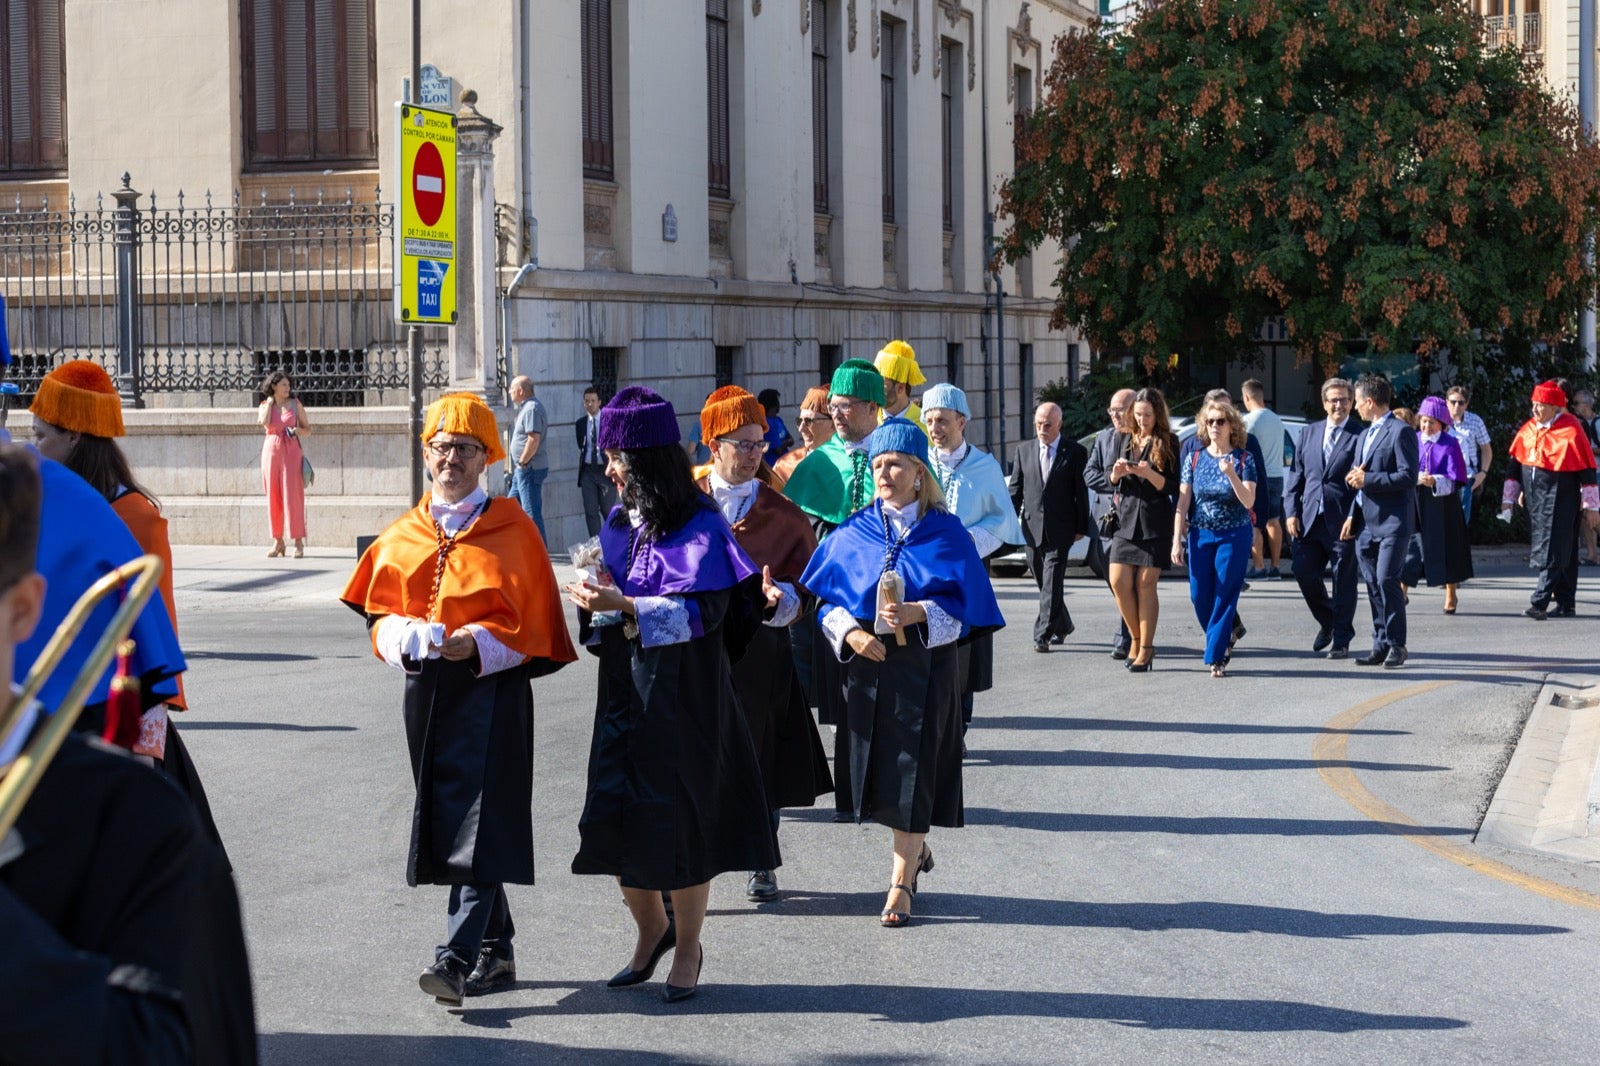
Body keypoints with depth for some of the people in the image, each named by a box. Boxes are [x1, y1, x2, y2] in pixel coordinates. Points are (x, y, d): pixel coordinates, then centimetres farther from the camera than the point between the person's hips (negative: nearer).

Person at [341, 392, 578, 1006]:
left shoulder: (510, 529, -1)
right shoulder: (404, 535, 13)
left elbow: (528, 620, -3)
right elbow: (382, 611, 13)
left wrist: (475, 643, -19)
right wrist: (404, 637, -9)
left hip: (490, 686, -5)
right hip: (426, 688, 6)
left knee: (479, 821, -13)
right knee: (446, 818, 10)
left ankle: (457, 958, -20)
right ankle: (496, 950, 22)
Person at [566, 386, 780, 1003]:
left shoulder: (699, 526, -11)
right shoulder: (619, 524, 10)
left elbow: (703, 609, -20)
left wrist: (627, 605, -29)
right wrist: (597, 600, -5)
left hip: (683, 698, -6)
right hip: (625, 694, 6)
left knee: (680, 825, 1)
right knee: (613, 824, 4)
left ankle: (687, 949, 18)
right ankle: (652, 931, 27)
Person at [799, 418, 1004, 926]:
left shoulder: (945, 533, -2)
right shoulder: (853, 533, 6)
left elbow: (963, 603, -5)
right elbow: (829, 599, 7)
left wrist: (919, 613, -22)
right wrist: (850, 633, -12)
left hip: (924, 666, -3)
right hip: (867, 662, 3)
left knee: (913, 772, -5)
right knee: (880, 769, 8)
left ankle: (902, 880, 1)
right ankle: (916, 848, 33)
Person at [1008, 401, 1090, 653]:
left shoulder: (1075, 452, 1)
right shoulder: (1024, 450, 10)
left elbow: (1082, 492, 1)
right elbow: (1015, 490, 11)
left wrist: (1081, 527, -3)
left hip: (1060, 528, -4)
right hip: (1033, 526, 4)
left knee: (1051, 582, -11)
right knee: (1044, 582, 12)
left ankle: (1043, 635, -14)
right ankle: (1063, 626, 30)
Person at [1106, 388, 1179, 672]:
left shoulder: (1167, 442, -1)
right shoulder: (1127, 440, 12)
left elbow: (1172, 487, -6)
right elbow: (1113, 481, 16)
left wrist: (1148, 473, -21)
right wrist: (1117, 472, -6)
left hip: (1155, 522, -4)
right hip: (1125, 520, 4)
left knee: (1146, 584, -3)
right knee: (1119, 582, -4)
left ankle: (1145, 648, 6)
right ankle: (1136, 639, 14)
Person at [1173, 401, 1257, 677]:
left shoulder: (1243, 459, -4)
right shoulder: (1195, 459, 3)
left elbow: (1249, 501, -11)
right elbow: (1182, 502, 3)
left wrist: (1231, 473, -25)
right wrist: (1177, 541, -2)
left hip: (1234, 536, -3)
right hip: (1200, 535, 3)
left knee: (1225, 596, -4)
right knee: (1200, 597, 3)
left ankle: (1216, 657, 2)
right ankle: (1224, 637, 29)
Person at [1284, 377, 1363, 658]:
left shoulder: (1360, 436, -3)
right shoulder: (1309, 433, 13)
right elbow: (1296, 475, 13)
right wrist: (1292, 512, 3)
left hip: (1343, 521, -4)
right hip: (1310, 519, 4)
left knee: (1344, 582, 2)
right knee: (1304, 573, 2)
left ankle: (1341, 640, 13)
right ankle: (1327, 622, 27)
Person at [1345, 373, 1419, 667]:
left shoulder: (1400, 432, -8)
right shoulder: (1365, 435, 21)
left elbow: (1408, 477, -16)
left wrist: (1367, 479, -15)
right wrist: (1352, 516, 12)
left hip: (1392, 521, -8)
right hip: (1366, 522, 9)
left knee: (1387, 579, -13)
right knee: (1372, 584, 8)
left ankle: (1396, 645, -4)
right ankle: (1380, 645, 13)